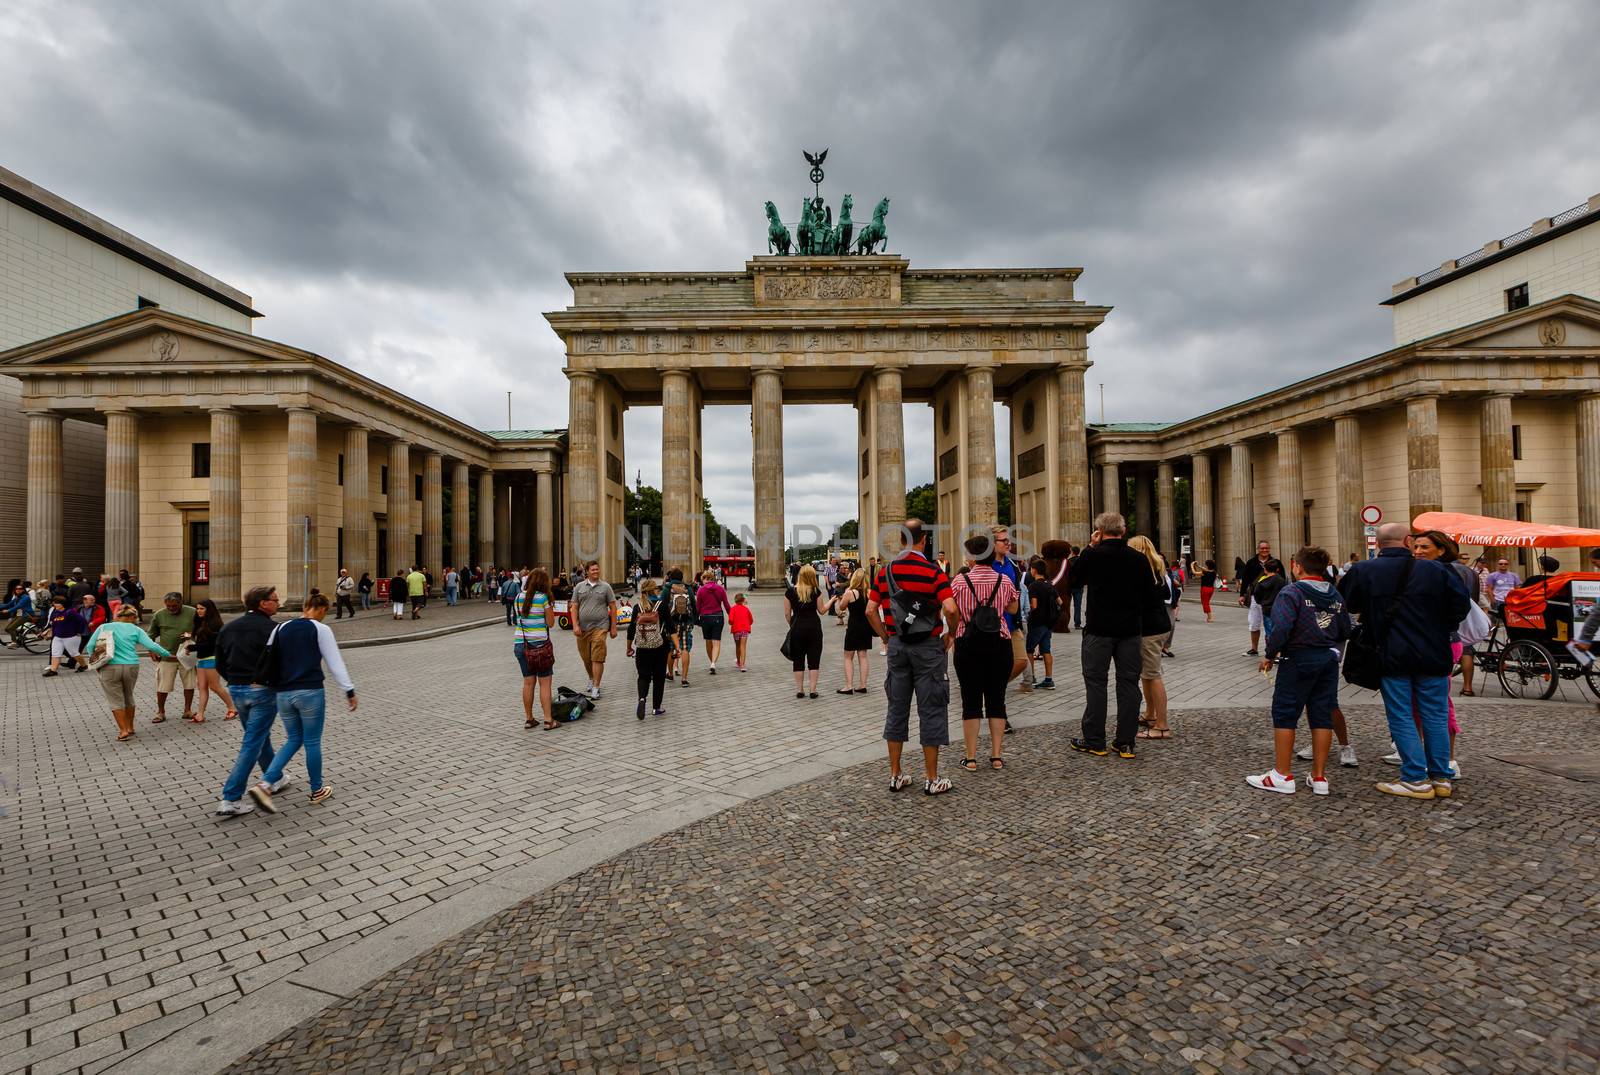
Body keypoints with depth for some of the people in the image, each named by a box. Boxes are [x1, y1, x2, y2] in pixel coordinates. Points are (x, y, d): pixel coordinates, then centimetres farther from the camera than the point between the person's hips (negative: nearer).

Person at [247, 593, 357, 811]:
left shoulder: (281, 628, 9)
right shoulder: (321, 629, -5)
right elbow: (335, 663, -5)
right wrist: (349, 690, -1)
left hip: (283, 693, 5)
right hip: (310, 692, -5)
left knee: (293, 740, 18)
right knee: (312, 742, 7)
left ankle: (265, 784, 1)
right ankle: (317, 791, 19)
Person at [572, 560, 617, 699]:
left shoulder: (605, 587, 4)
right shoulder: (579, 587, 8)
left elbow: (613, 608, 4)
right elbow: (574, 607, 6)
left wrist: (613, 627, 1)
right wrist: (575, 625, -5)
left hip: (600, 627, -3)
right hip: (582, 629, 3)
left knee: (597, 658, -8)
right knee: (586, 658, 14)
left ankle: (596, 687, -4)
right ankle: (591, 679, 37)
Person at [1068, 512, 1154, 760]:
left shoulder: (1092, 555, -10)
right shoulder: (1139, 559, 0)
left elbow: (1074, 581, 7)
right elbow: (1150, 596, 6)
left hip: (1099, 629, -3)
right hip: (1131, 629, 3)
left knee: (1096, 683, 5)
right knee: (1128, 683, 8)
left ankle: (1094, 741, 9)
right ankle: (1125, 743, 13)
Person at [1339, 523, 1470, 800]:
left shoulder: (1363, 571, -4)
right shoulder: (1434, 569, -2)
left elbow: (1346, 604, 7)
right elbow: (1461, 602, 0)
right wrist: (1440, 629, 12)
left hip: (1392, 656, -2)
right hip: (1432, 655, 2)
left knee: (1401, 717, 4)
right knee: (1435, 716, 12)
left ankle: (1416, 779, 5)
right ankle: (1441, 777, 19)